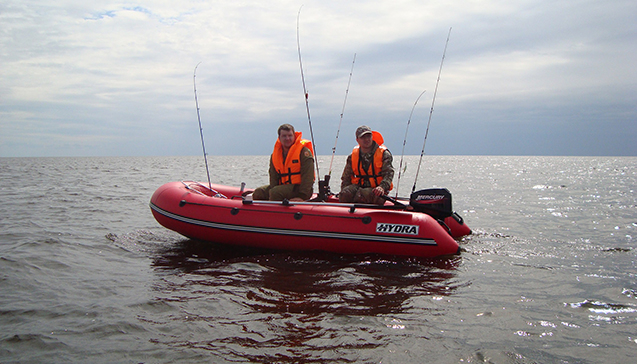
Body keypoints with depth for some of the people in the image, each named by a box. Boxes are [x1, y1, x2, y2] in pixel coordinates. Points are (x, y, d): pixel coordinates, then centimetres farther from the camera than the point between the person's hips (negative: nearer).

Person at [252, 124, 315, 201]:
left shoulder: (304, 151, -9)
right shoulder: (275, 155, 11)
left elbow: (307, 176, -16)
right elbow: (273, 176, 7)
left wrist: (302, 196, -26)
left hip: (299, 187, -6)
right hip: (284, 186, 7)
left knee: (275, 192, -30)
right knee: (258, 193, -8)